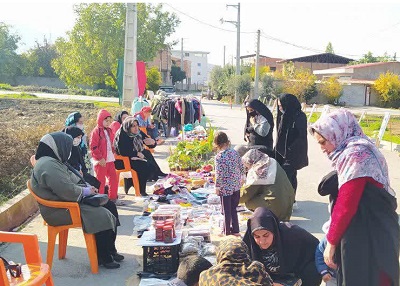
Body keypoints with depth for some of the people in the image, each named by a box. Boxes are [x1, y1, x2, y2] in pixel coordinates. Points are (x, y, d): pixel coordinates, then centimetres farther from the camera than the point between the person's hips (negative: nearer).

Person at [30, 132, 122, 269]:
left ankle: (110, 250, 11)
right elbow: (68, 191, -28)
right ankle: (104, 258, -2)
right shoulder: (49, 165, -22)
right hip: (59, 211, -11)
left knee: (107, 205, 3)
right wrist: (85, 191, -11)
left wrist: (85, 187, 5)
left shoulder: (52, 161, 14)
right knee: (101, 216, -18)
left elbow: (70, 182, 22)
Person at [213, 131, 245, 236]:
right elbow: (241, 167, 6)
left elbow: (219, 174, -18)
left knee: (227, 210, 8)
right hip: (236, 185, 5)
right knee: (233, 208, 18)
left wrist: (217, 187, -8)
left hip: (225, 187, -5)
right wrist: (241, 178, 22)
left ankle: (227, 231, 21)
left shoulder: (219, 156, -17)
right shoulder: (234, 152, -1)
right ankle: (235, 230, 23)